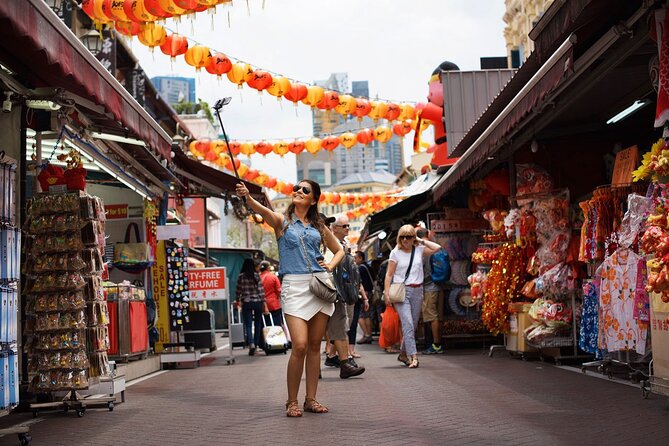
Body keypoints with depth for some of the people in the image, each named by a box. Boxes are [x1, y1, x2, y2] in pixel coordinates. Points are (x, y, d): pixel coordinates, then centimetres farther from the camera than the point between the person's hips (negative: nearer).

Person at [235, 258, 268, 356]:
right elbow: (261, 290, -3)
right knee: (257, 324, 12)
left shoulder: (241, 276, -1)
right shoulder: (257, 275, -2)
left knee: (248, 324, -1)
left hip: (246, 303, 0)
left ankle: (251, 344, -22)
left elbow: (238, 290, 5)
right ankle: (255, 344, 16)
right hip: (257, 302, 1)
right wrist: (264, 303, 1)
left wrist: (238, 300, 22)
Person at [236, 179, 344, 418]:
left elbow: (339, 250, 26)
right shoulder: (282, 221, 6)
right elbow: (263, 211, -16)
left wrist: (331, 265, 5)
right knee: (300, 346, -14)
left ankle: (311, 399, 15)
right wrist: (247, 197, -37)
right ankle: (292, 401, 0)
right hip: (294, 286, -4)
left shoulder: (319, 226, 15)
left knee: (314, 346, 6)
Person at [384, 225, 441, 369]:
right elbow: (389, 274, 1)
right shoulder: (395, 253, 2)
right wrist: (386, 293, -7)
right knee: (408, 324, -14)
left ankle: (403, 354, 24)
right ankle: (413, 356, -20)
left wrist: (422, 241, 2)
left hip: (417, 291, 3)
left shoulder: (419, 250, 8)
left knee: (412, 325, 8)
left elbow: (437, 248, -5)